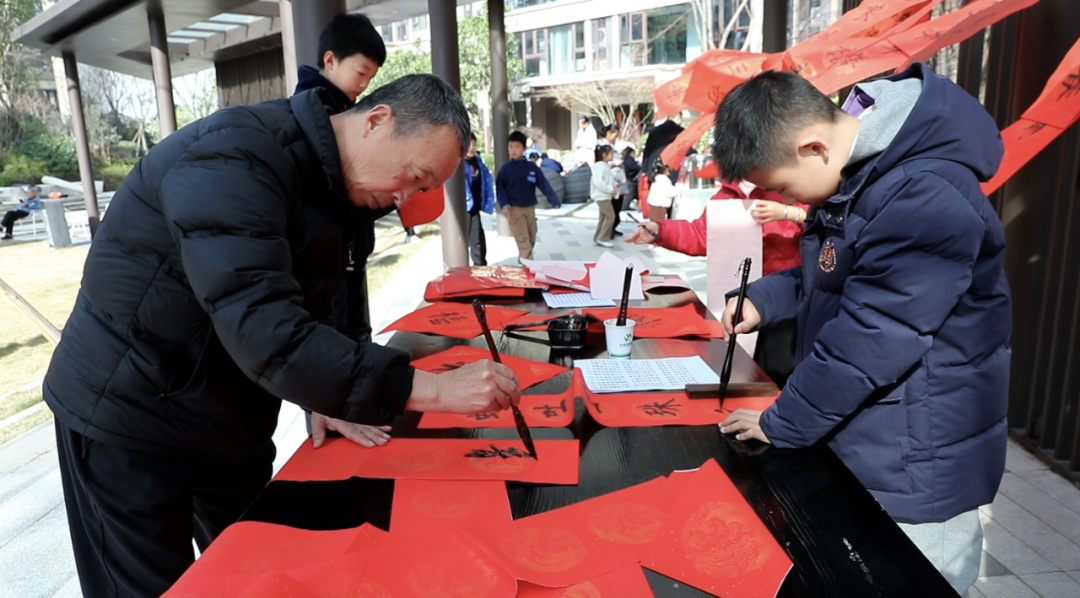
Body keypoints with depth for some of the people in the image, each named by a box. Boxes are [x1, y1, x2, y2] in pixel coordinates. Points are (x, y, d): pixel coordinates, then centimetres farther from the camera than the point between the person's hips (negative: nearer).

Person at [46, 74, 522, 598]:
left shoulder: (335, 188, 1)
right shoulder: (234, 159, -28)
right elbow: (268, 334, -38)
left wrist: (323, 397, -7)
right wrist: (432, 389, -38)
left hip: (230, 425, 8)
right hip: (128, 418, -7)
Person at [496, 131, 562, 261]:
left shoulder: (532, 167, 2)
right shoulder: (505, 169, -2)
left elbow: (544, 185, -2)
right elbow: (500, 188, -2)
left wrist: (555, 201, -13)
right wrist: (504, 204, -19)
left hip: (530, 208, 4)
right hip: (514, 209, -3)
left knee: (531, 239, 13)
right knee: (523, 240, -7)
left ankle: (522, 259, 34)